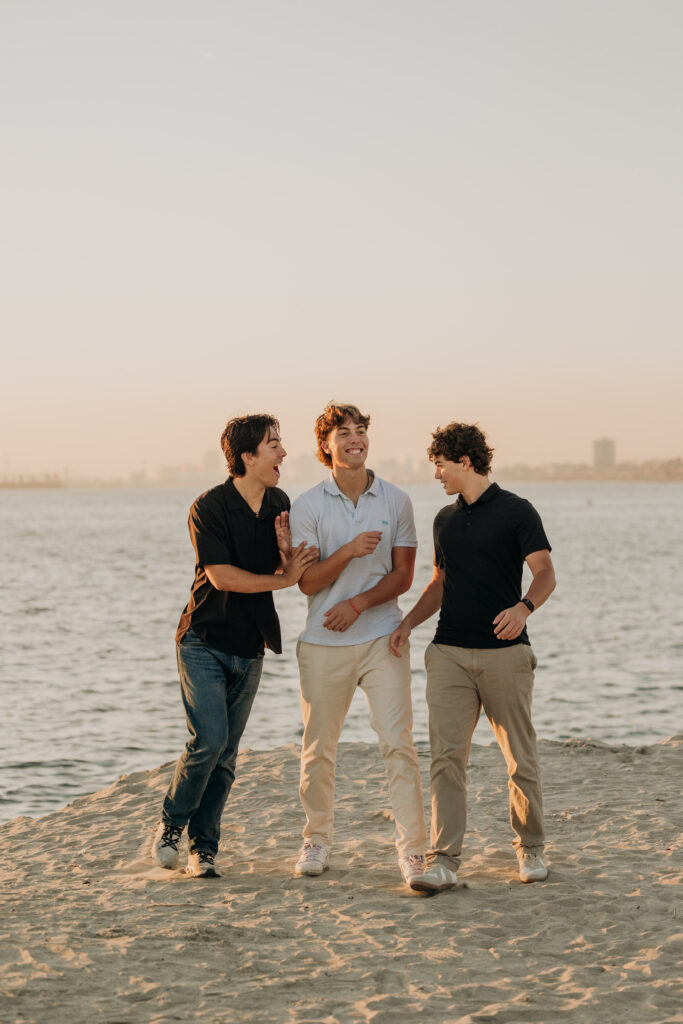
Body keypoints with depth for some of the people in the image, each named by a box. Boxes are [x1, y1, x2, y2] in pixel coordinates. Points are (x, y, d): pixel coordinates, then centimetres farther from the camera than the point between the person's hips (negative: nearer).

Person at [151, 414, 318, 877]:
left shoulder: (280, 505, 6)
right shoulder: (210, 507, -14)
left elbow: (293, 571, 8)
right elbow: (222, 576, -19)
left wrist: (286, 548, -14)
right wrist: (283, 578, -15)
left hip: (250, 647, 5)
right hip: (205, 642, -5)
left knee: (226, 753, 5)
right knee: (210, 738, -17)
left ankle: (203, 847, 12)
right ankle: (171, 825, 4)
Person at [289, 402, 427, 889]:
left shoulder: (396, 501, 3)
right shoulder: (307, 505, -1)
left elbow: (402, 574, 3)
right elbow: (307, 582, -4)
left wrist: (359, 602, -12)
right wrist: (348, 552, -20)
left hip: (382, 636, 0)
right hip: (323, 643, 0)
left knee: (398, 742, -9)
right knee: (318, 749, 8)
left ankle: (413, 848, -4)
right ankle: (317, 840, 26)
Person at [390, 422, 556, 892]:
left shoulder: (517, 512, -2)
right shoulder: (445, 519, 16)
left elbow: (545, 574, -7)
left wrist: (524, 606, -27)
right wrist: (409, 622, 8)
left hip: (505, 652, -4)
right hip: (450, 653, 4)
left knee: (521, 759, 4)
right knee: (447, 756, -7)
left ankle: (530, 848, 23)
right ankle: (443, 861, -10)